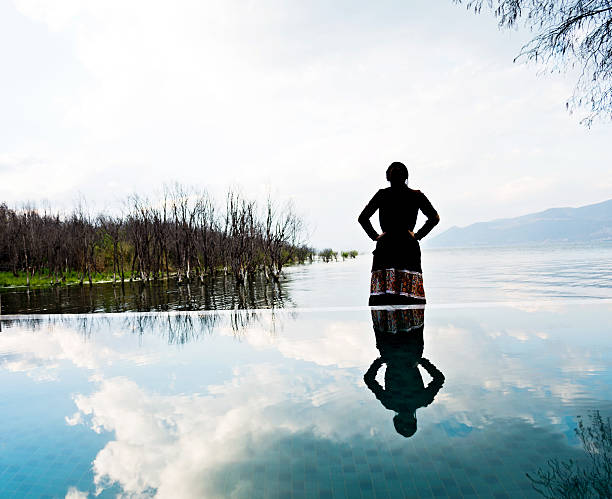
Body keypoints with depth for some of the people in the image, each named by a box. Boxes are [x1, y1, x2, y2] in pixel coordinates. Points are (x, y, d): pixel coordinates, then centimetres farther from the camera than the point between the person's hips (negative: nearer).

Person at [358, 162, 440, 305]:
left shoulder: (382, 194, 5)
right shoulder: (417, 196, 5)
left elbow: (362, 218, 0)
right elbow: (434, 218, -3)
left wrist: (375, 236, 6)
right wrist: (417, 235, 3)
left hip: (385, 248, 0)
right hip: (409, 250, 0)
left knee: (382, 299, -2)